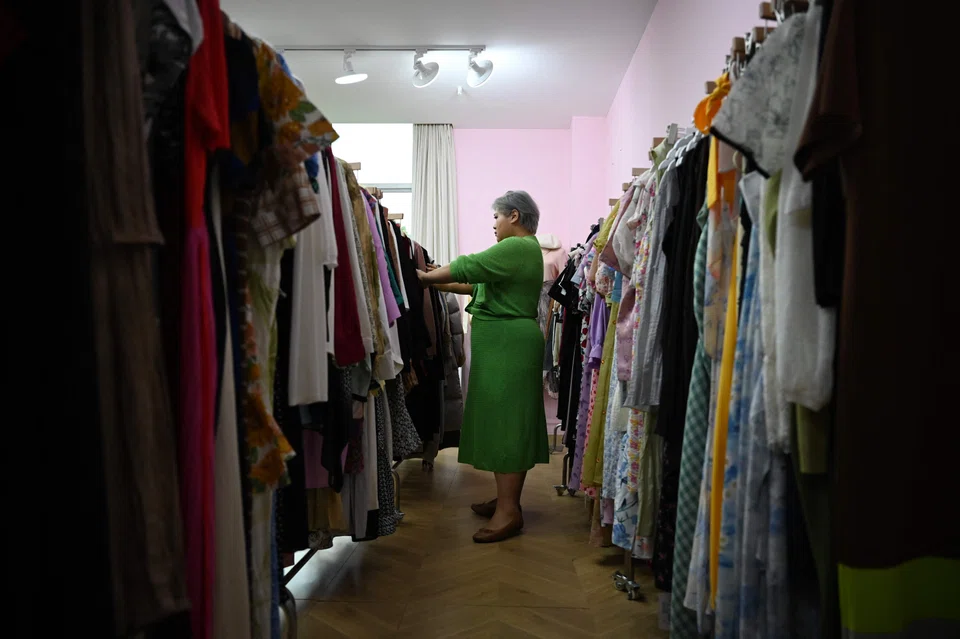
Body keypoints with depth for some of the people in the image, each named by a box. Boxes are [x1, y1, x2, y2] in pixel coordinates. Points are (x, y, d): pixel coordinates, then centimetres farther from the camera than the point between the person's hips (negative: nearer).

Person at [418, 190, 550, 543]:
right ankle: (507, 498, 22)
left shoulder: (517, 247, -14)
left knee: (504, 422, -8)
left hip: (507, 346, -11)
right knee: (508, 422, 13)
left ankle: (509, 511, -4)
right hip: (507, 345, 11)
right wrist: (436, 283, 13)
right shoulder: (525, 248, 20)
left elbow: (467, 267, -17)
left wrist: (426, 276, -3)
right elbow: (480, 284, 18)